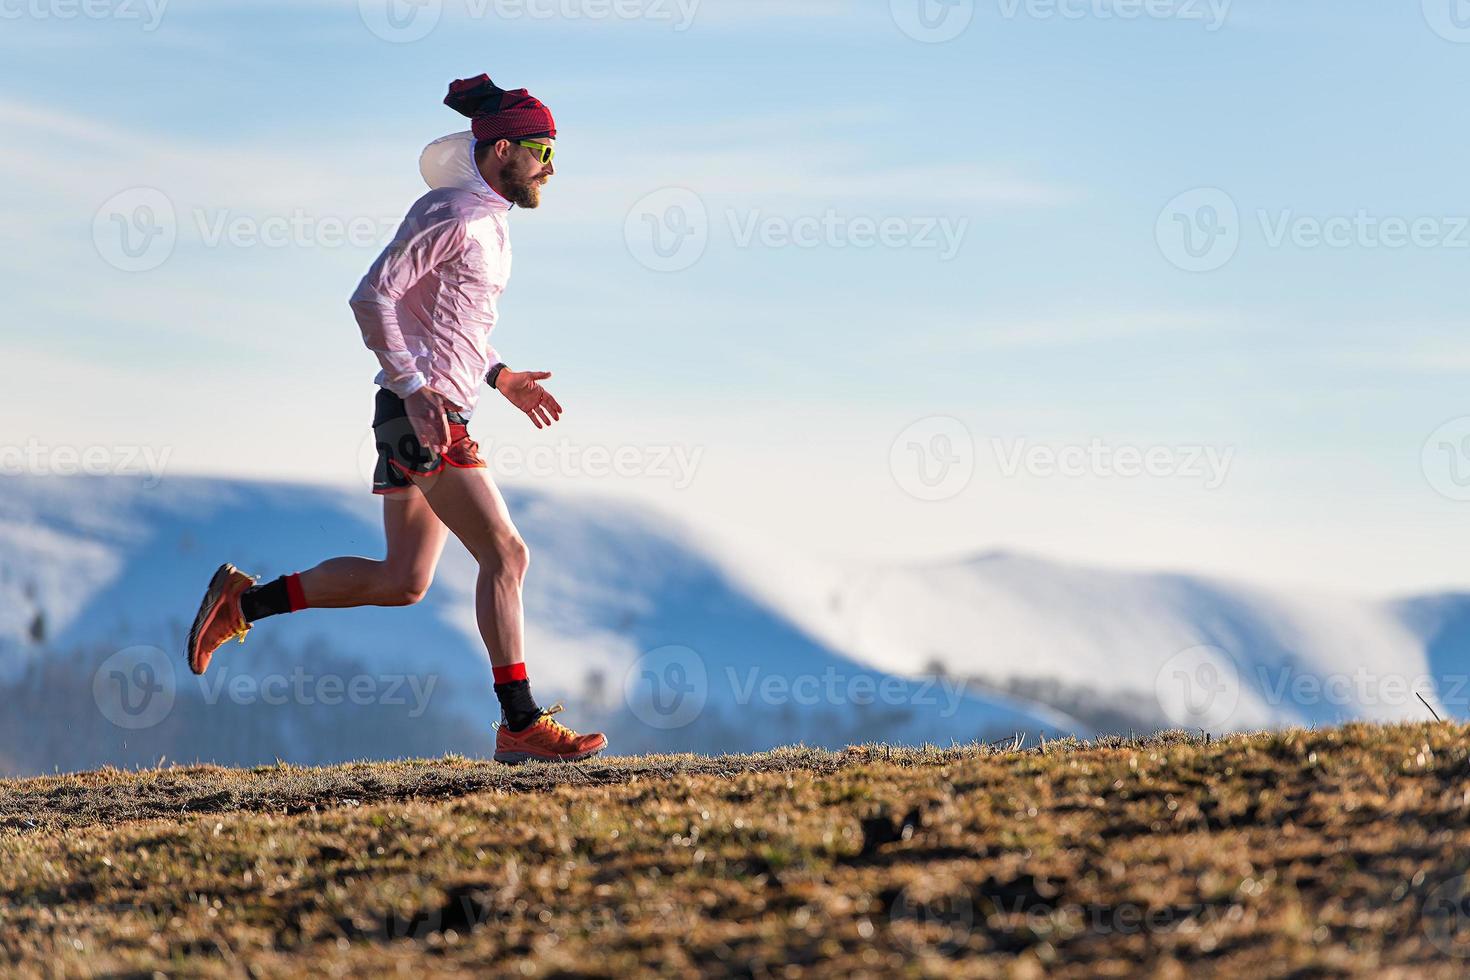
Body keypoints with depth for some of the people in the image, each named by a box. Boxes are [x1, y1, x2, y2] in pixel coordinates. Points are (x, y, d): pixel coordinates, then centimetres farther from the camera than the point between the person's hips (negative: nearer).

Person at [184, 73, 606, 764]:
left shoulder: (488, 217, 17)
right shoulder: (449, 214, -12)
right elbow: (372, 297, -18)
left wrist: (500, 377, 19)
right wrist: (414, 387, -24)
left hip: (432, 414, 10)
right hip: (424, 413, -10)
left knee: (402, 582, 11)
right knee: (506, 554, -11)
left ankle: (241, 602, 18)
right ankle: (522, 723, -9)